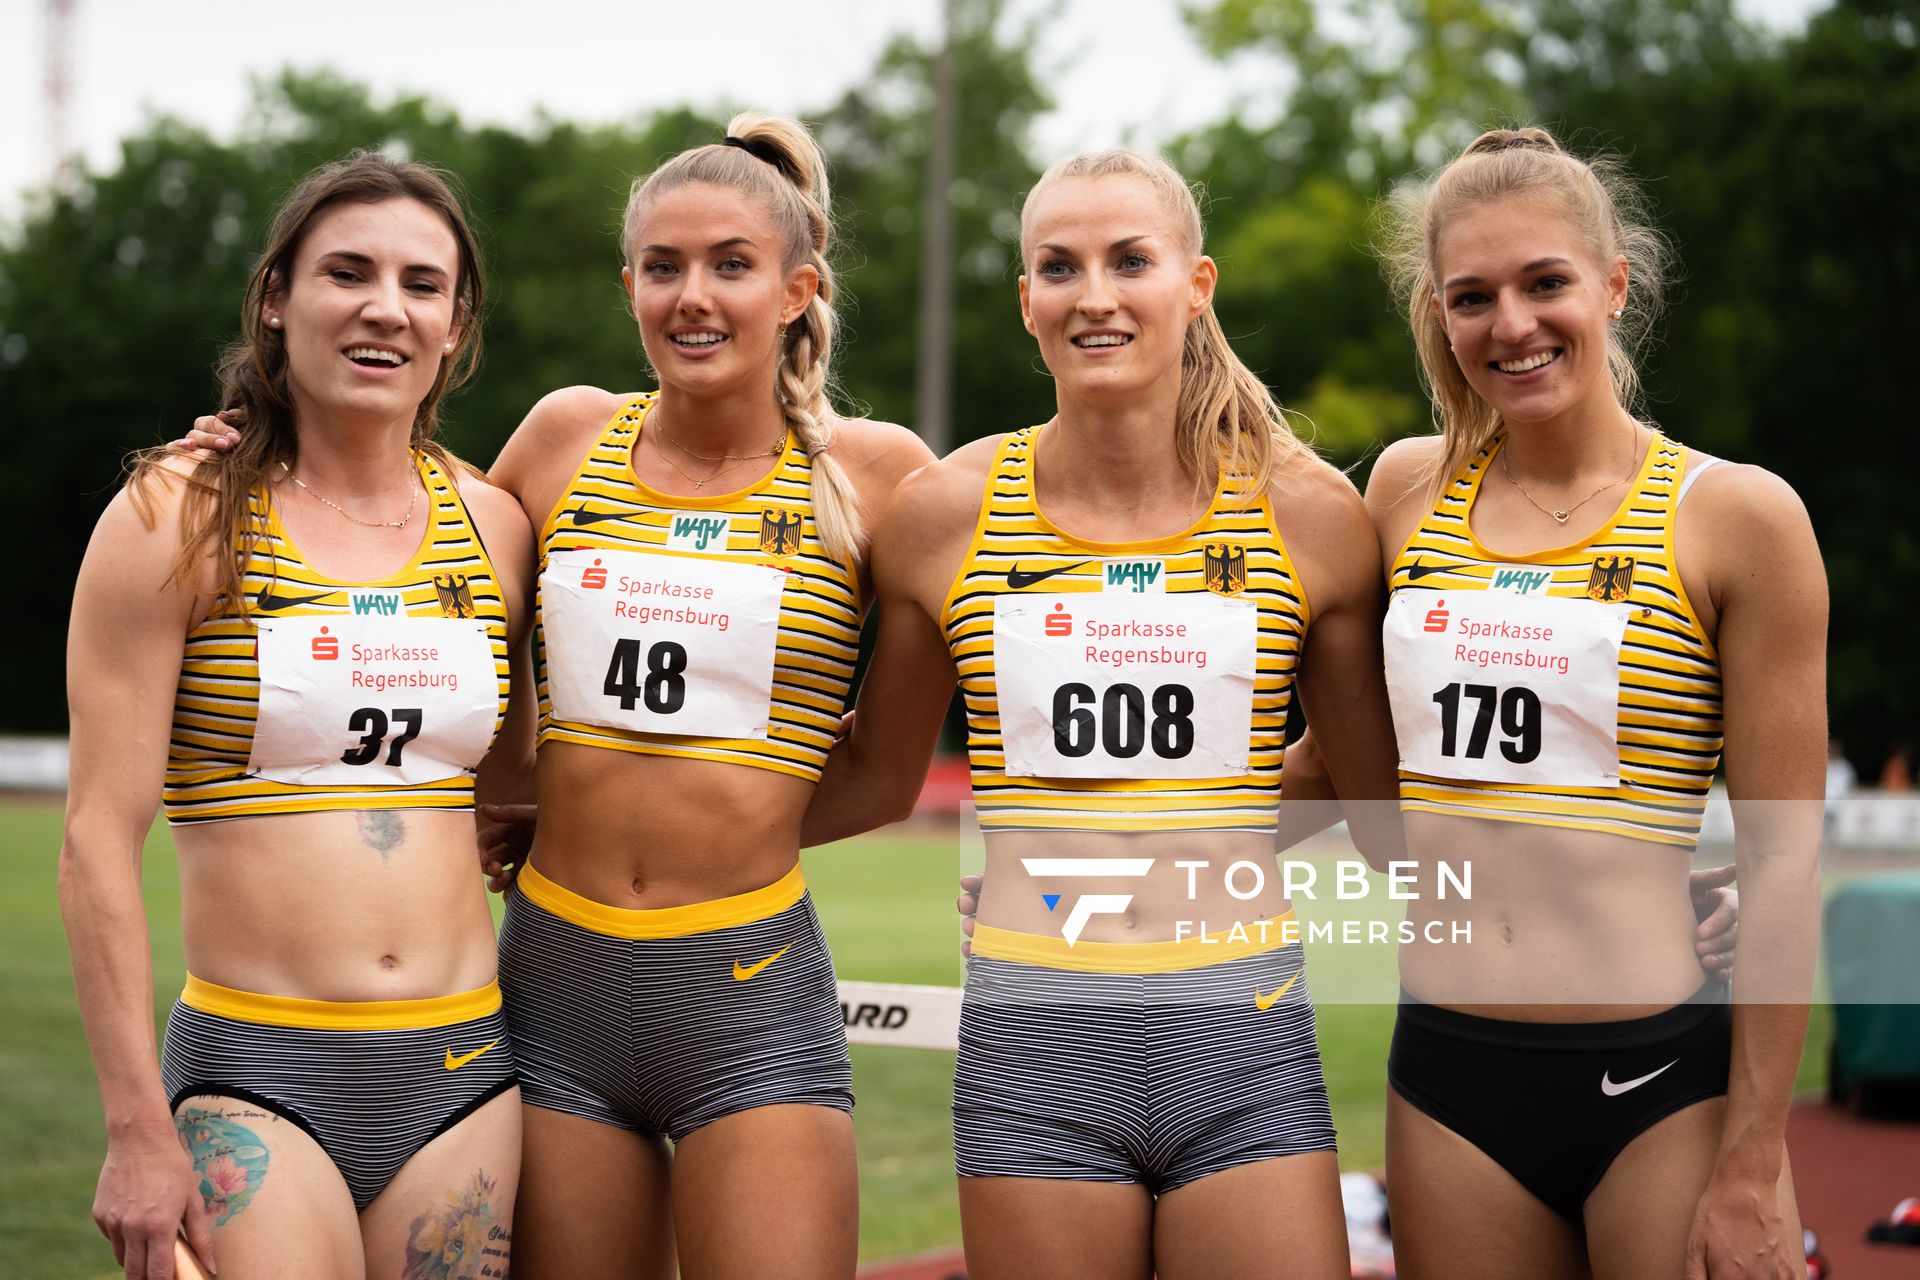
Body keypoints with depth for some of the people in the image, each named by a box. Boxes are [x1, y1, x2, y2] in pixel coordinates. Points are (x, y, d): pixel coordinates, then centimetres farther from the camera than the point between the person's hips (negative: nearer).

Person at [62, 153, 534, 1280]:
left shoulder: (493, 529, 8)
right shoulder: (179, 520, -3)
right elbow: (100, 837, -7)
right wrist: (138, 1126, -11)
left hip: (462, 1072, 4)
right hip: (254, 1075, -4)